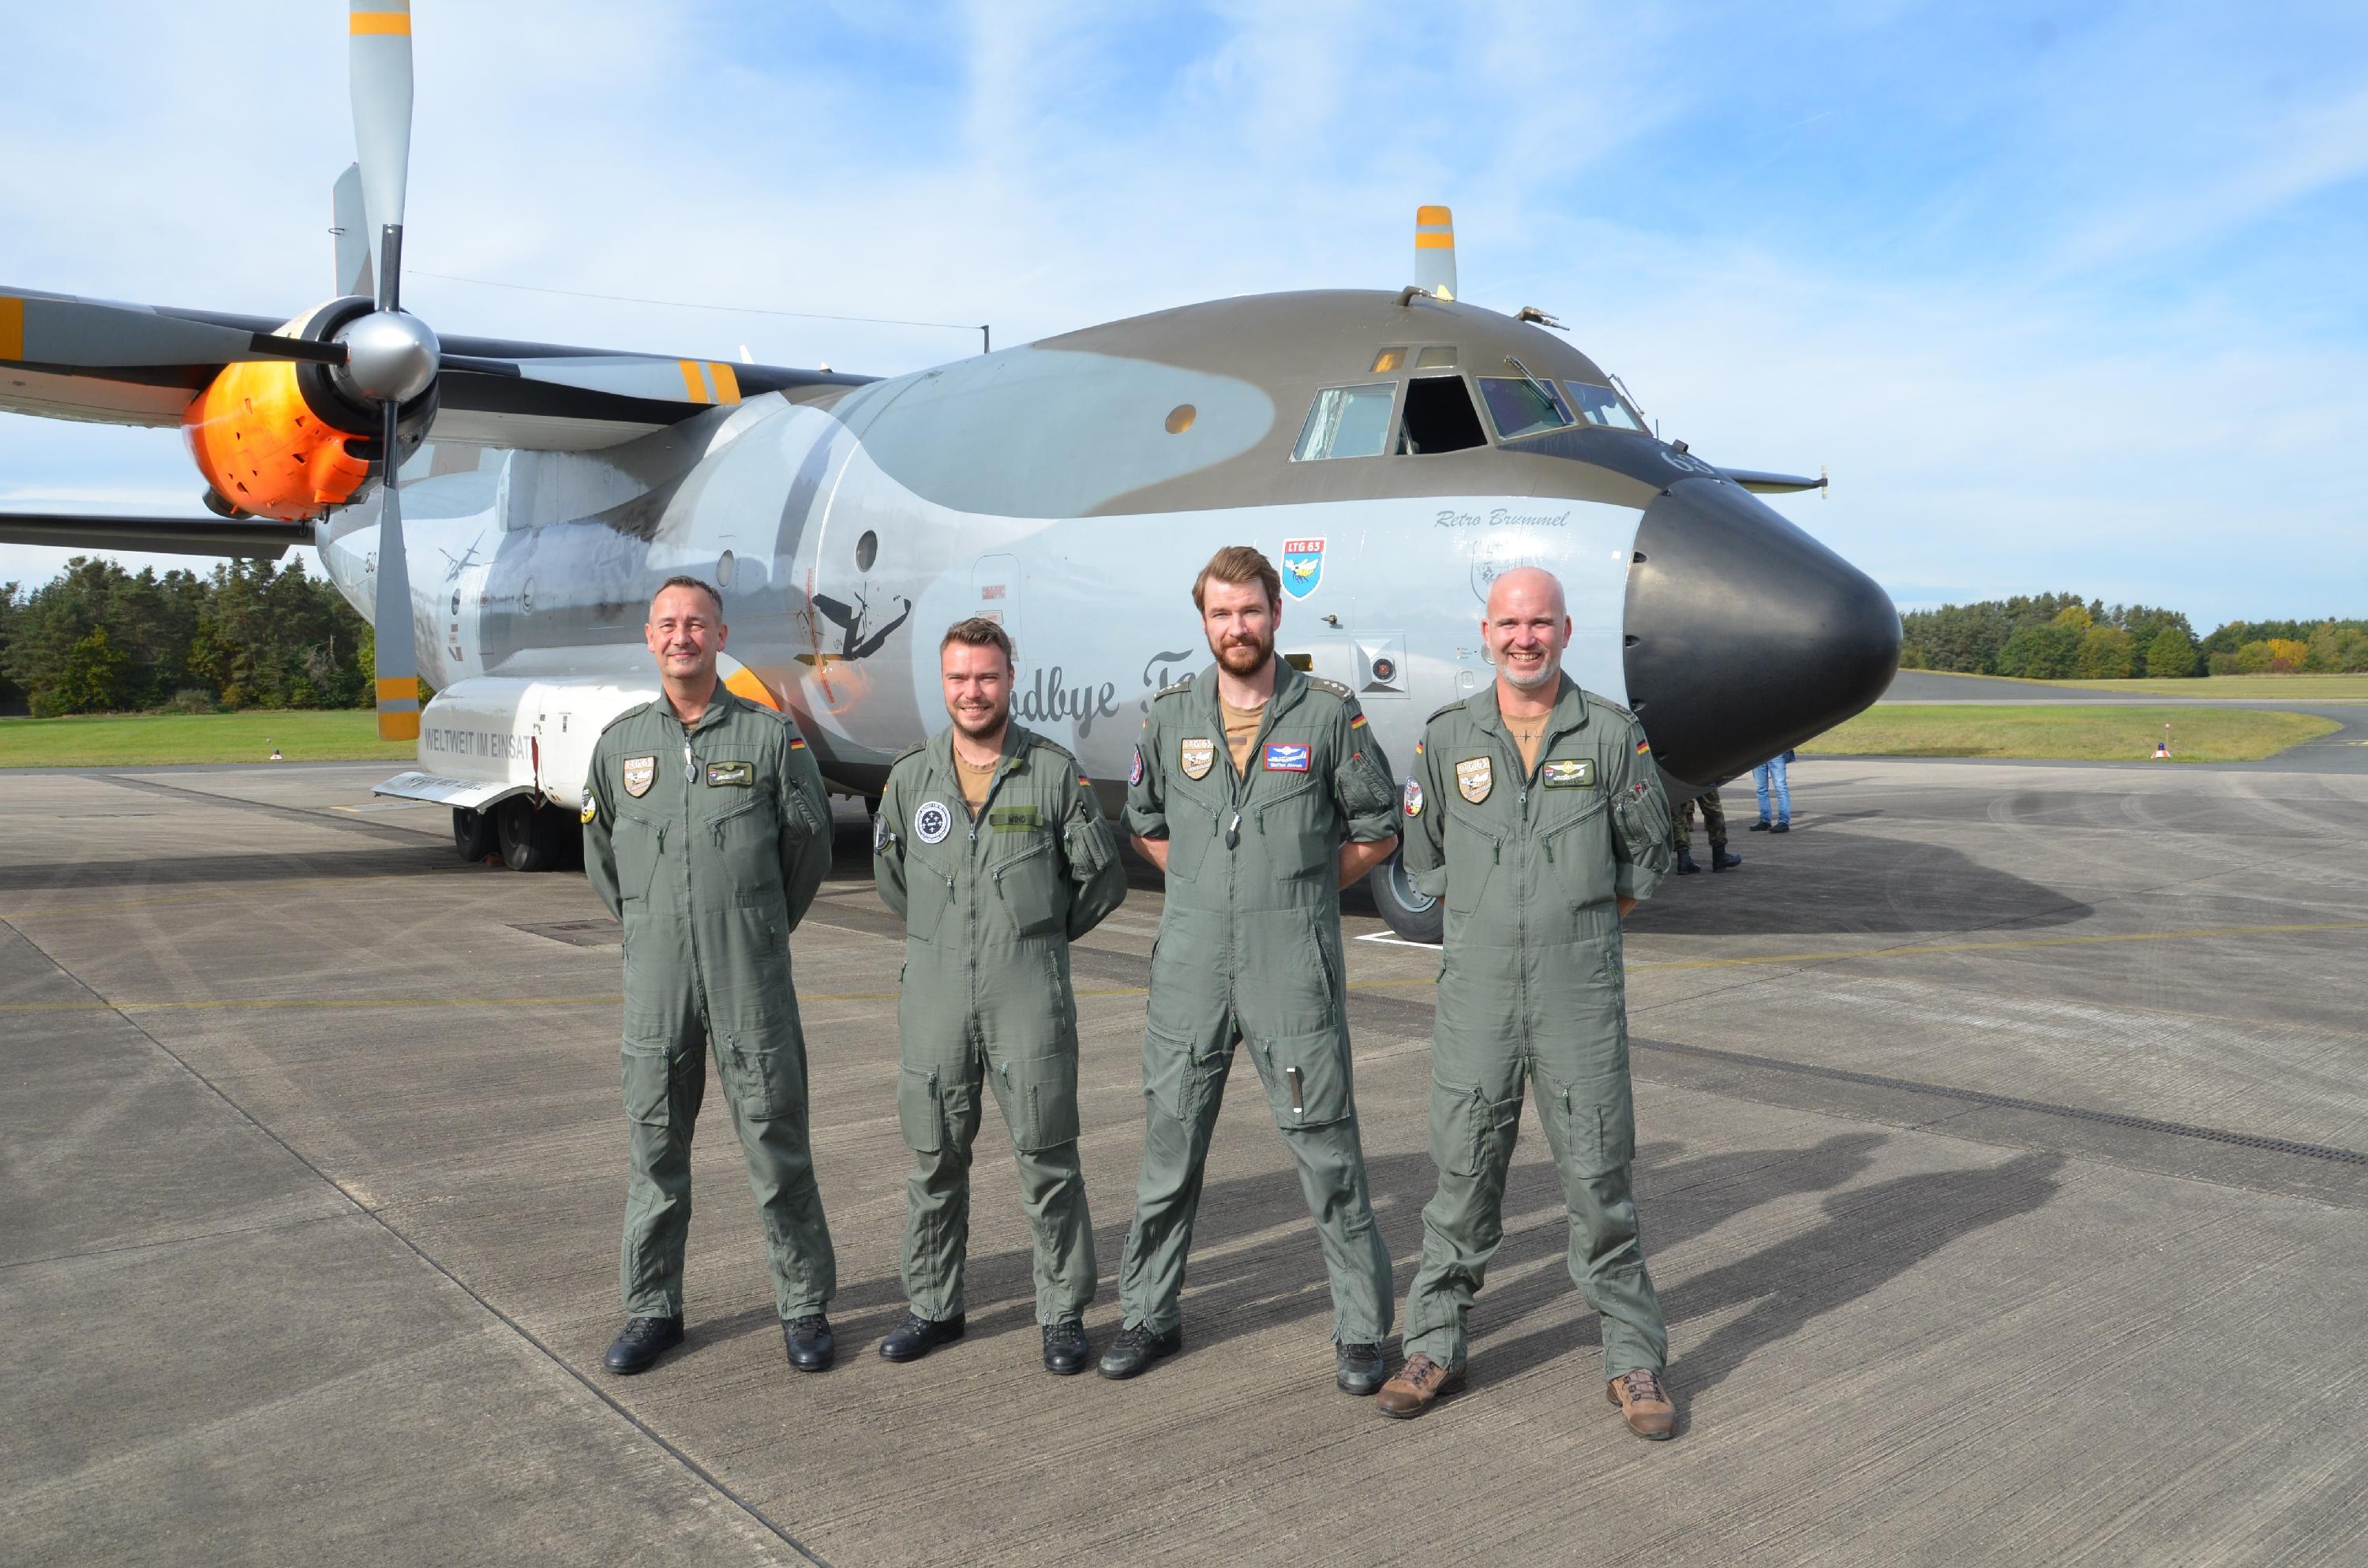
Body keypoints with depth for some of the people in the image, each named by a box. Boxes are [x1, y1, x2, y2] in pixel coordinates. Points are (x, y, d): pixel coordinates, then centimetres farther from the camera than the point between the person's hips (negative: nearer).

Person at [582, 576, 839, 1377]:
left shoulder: (772, 735, -2)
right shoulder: (620, 741, 7)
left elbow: (809, 845, 7)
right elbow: (601, 857, 19)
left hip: (752, 980, -2)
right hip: (655, 976, 3)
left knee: (777, 1144, 4)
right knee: (655, 1146, 10)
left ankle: (803, 1305, 17)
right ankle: (653, 1308, 25)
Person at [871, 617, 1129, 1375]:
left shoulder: (1056, 772, -2)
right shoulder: (911, 777, 6)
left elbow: (1102, 880, 5)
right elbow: (890, 875, 20)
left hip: (1031, 998, -3)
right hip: (935, 994, 3)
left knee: (1047, 1159, 3)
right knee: (935, 1161, 11)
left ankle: (1063, 1313, 16)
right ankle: (933, 1306, 26)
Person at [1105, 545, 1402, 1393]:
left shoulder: (1329, 712, -2)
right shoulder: (1171, 715, 6)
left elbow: (1376, 829, 7)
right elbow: (1144, 822, 20)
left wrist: (1299, 889, 4)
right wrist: (1209, 885, 11)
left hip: (1295, 970, -2)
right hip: (1190, 966, 3)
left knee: (1327, 1148, 3)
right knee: (1169, 1147, 11)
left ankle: (1360, 1329, 18)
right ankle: (1150, 1313, 27)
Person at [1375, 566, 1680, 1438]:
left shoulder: (1612, 735, 0)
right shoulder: (1448, 738, 4)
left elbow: (1646, 855, 10)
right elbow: (1425, 858, 14)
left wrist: (1578, 930, 11)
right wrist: (1490, 926, 11)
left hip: (1581, 994, -1)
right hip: (1476, 990, 1)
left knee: (1599, 1179, 5)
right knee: (1462, 1177, 8)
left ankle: (1633, 1359, 20)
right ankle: (1436, 1348, 21)